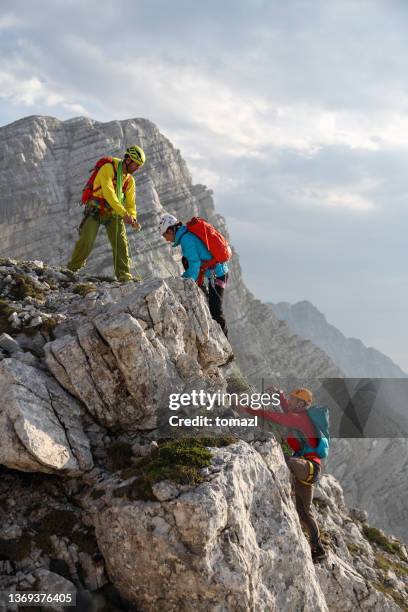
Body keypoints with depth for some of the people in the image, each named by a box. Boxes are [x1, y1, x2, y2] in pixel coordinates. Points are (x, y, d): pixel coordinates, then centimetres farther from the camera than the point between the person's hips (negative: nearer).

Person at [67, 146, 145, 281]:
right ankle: (72, 269, 2)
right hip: (95, 209, -5)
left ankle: (124, 275, -1)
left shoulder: (129, 180, 6)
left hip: (113, 213, 6)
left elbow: (130, 202, 6)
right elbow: (108, 193, -27)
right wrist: (124, 213, -34)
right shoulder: (108, 168, -16)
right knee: (86, 241, -14)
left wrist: (132, 218, -16)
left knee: (121, 243, -6)